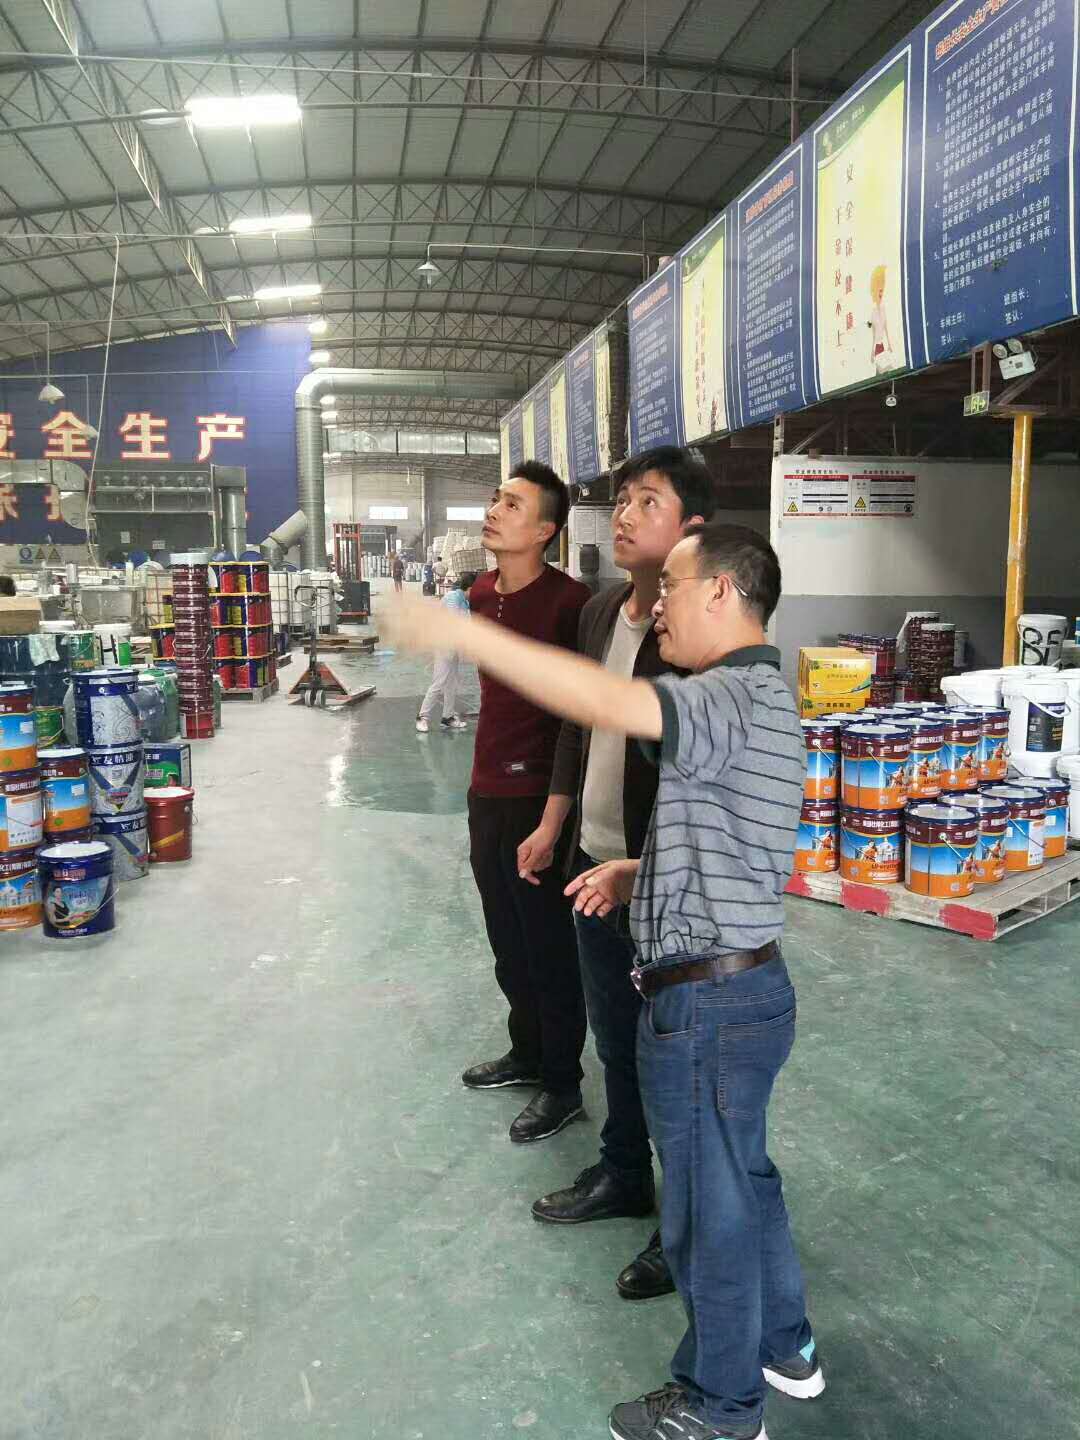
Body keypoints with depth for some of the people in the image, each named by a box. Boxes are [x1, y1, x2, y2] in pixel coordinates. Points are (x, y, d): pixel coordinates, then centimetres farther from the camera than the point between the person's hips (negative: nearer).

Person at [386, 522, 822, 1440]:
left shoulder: (734, 698, -22)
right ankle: (784, 1347, 47)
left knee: (710, 1207, 10)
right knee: (745, 1175, 26)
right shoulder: (760, 699, 12)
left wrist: (461, 633, -37)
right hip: (746, 984, 10)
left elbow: (608, 702, -41)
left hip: (705, 1003, -10)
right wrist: (643, 874, 7)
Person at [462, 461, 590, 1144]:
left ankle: (563, 1085, 24)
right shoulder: (481, 594, 7)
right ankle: (527, 1053, 41)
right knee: (508, 942, 21)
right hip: (488, 792, 8)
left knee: (549, 947, 6)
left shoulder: (569, 602, -18)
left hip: (537, 797, -8)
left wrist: (558, 806, -16)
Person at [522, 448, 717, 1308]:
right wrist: (555, 824, 20)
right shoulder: (600, 613, 5)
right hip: (595, 861, 8)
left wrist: (645, 870, -27)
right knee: (615, 1034, 22)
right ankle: (623, 1177, 44)